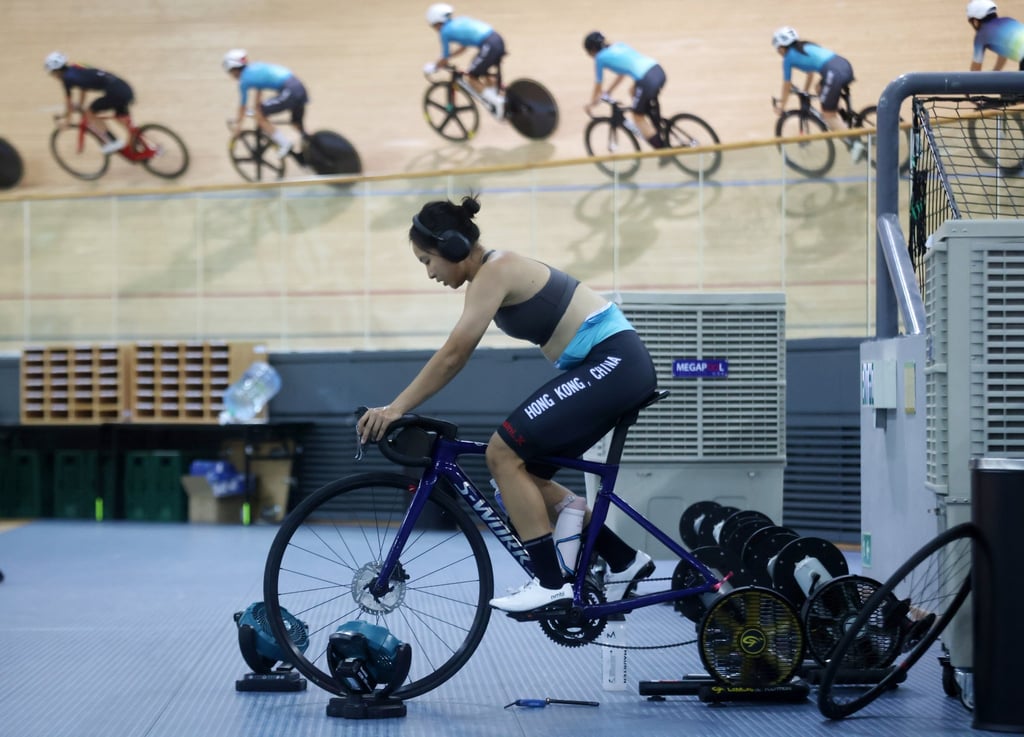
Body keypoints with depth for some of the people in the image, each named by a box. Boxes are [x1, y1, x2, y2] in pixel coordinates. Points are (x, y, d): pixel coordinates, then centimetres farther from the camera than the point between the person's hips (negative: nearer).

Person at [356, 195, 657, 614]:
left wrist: (395, 409, -19)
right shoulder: (492, 273, 14)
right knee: (523, 472, 9)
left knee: (504, 452, -13)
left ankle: (551, 583, -10)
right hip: (609, 367, 10)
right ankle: (624, 562, 19)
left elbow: (452, 355, -20)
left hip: (614, 363, -10)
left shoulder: (494, 271, -15)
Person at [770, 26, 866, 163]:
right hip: (846, 66, 8)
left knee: (828, 115, 2)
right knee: (820, 88, 32)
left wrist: (781, 105, 35)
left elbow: (787, 86, 22)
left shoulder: (788, 57, 12)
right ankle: (842, 126, 19)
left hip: (833, 73, -8)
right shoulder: (806, 47, 32)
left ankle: (854, 144, -16)